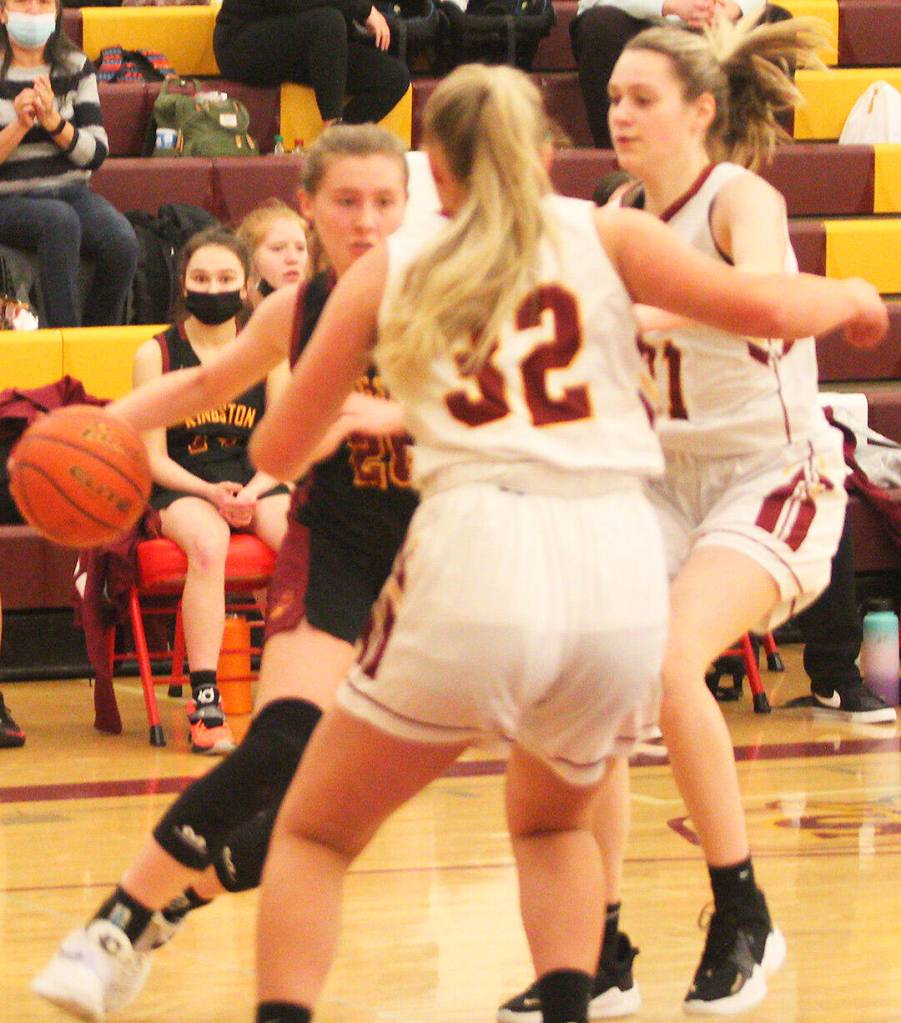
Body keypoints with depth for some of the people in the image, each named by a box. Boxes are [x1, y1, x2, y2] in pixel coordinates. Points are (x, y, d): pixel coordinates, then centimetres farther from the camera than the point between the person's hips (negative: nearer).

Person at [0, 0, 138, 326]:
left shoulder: (76, 67, 9)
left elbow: (96, 154, 2)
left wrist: (53, 121, -13)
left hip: (71, 192, 4)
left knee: (122, 241, -27)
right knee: (60, 219, -37)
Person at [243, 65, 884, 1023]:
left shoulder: (389, 272, 17)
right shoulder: (601, 234, 16)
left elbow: (275, 453, 23)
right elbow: (762, 307, 2)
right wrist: (854, 296, 23)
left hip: (472, 571, -2)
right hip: (619, 580, 2)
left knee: (311, 836, 16)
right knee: (551, 824, 30)